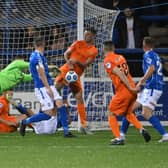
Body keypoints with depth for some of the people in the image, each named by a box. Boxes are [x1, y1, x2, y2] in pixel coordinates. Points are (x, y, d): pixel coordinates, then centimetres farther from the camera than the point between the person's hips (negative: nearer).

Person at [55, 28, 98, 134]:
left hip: (77, 75, 1)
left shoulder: (94, 51, 4)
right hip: (67, 70, -1)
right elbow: (66, 54, 5)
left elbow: (86, 65, -3)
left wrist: (77, 62, -22)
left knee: (80, 98, 0)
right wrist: (69, 63, -13)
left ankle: (84, 125, 2)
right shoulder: (78, 43, 5)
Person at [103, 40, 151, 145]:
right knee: (128, 113, 27)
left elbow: (120, 74, -16)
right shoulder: (120, 57, 14)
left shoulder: (107, 61, -7)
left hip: (122, 92, -7)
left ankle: (118, 138, -5)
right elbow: (126, 72, 14)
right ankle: (142, 130, 10)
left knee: (112, 115, 7)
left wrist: (131, 88, -18)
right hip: (132, 91, 7)